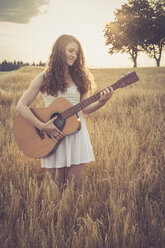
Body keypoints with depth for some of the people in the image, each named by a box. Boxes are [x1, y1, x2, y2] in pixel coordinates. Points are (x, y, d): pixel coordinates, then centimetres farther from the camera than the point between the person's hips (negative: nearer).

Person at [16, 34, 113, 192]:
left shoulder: (79, 77, 8)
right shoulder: (44, 78, -2)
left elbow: (85, 108, 6)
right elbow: (21, 106, -7)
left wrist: (101, 102, -13)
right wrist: (42, 126, -16)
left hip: (76, 131, 2)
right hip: (52, 135, -2)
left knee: (74, 185, 3)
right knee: (57, 186, 4)